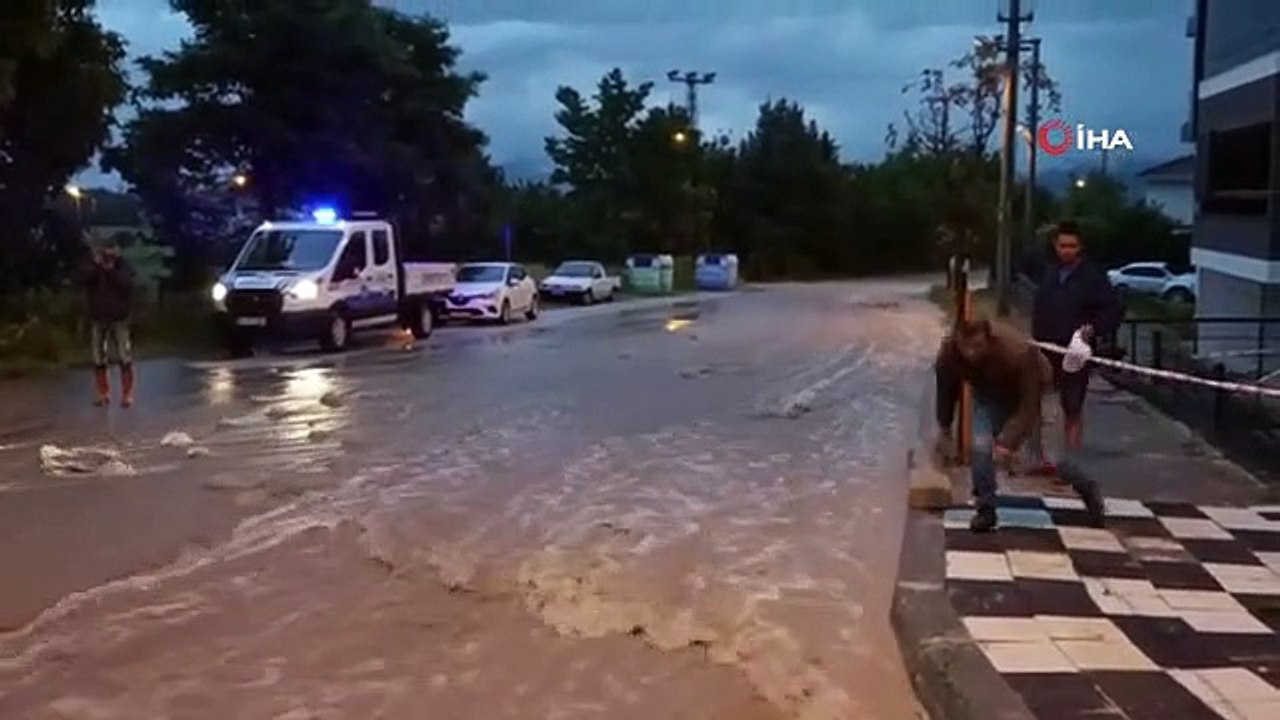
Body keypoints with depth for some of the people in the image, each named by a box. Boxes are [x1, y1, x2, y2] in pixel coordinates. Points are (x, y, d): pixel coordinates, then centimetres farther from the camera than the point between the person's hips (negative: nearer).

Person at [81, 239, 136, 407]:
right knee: (99, 359, 7)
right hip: (97, 319, 3)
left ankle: (127, 394, -1)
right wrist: (96, 265, -23)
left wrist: (111, 270, -25)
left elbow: (126, 283, -18)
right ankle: (103, 393, 19)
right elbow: (84, 280, -15)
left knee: (125, 358, -7)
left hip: (119, 319, -2)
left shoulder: (123, 268, -1)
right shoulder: (93, 269, 3)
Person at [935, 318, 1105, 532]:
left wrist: (1009, 441, -40)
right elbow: (946, 388, -7)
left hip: (1031, 391, -3)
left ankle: (1088, 491, 30)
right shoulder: (948, 352, -30)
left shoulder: (1017, 351, -42)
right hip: (990, 396, 3)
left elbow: (1030, 405, -33)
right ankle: (985, 510, -2)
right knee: (981, 447, -18)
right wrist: (944, 426, 4)